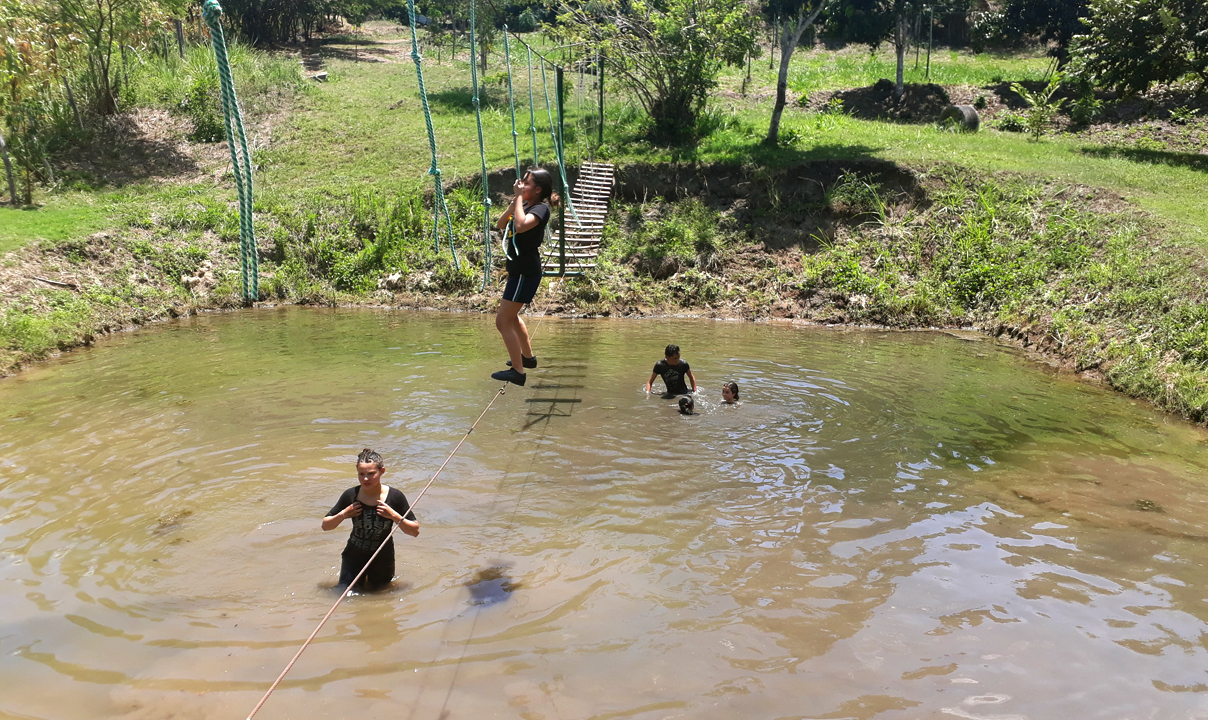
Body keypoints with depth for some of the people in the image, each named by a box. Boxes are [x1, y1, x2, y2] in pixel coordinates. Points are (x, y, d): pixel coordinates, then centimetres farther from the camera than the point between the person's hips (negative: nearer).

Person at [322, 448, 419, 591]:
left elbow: (415, 532, -14)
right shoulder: (350, 495, -13)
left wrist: (394, 516, -28)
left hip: (382, 560, 0)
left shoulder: (394, 496, -18)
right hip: (354, 557, 1)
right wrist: (343, 515, -20)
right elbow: (325, 526, -2)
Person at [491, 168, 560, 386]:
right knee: (511, 316, 27)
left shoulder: (541, 208, -17)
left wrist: (519, 198, -26)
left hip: (526, 272, -11)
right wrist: (515, 200, -7)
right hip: (519, 269, 11)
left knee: (503, 321, -10)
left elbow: (520, 226, -36)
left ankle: (518, 371, -5)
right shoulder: (525, 206, 11)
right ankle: (528, 356, 43)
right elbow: (500, 224, 4)